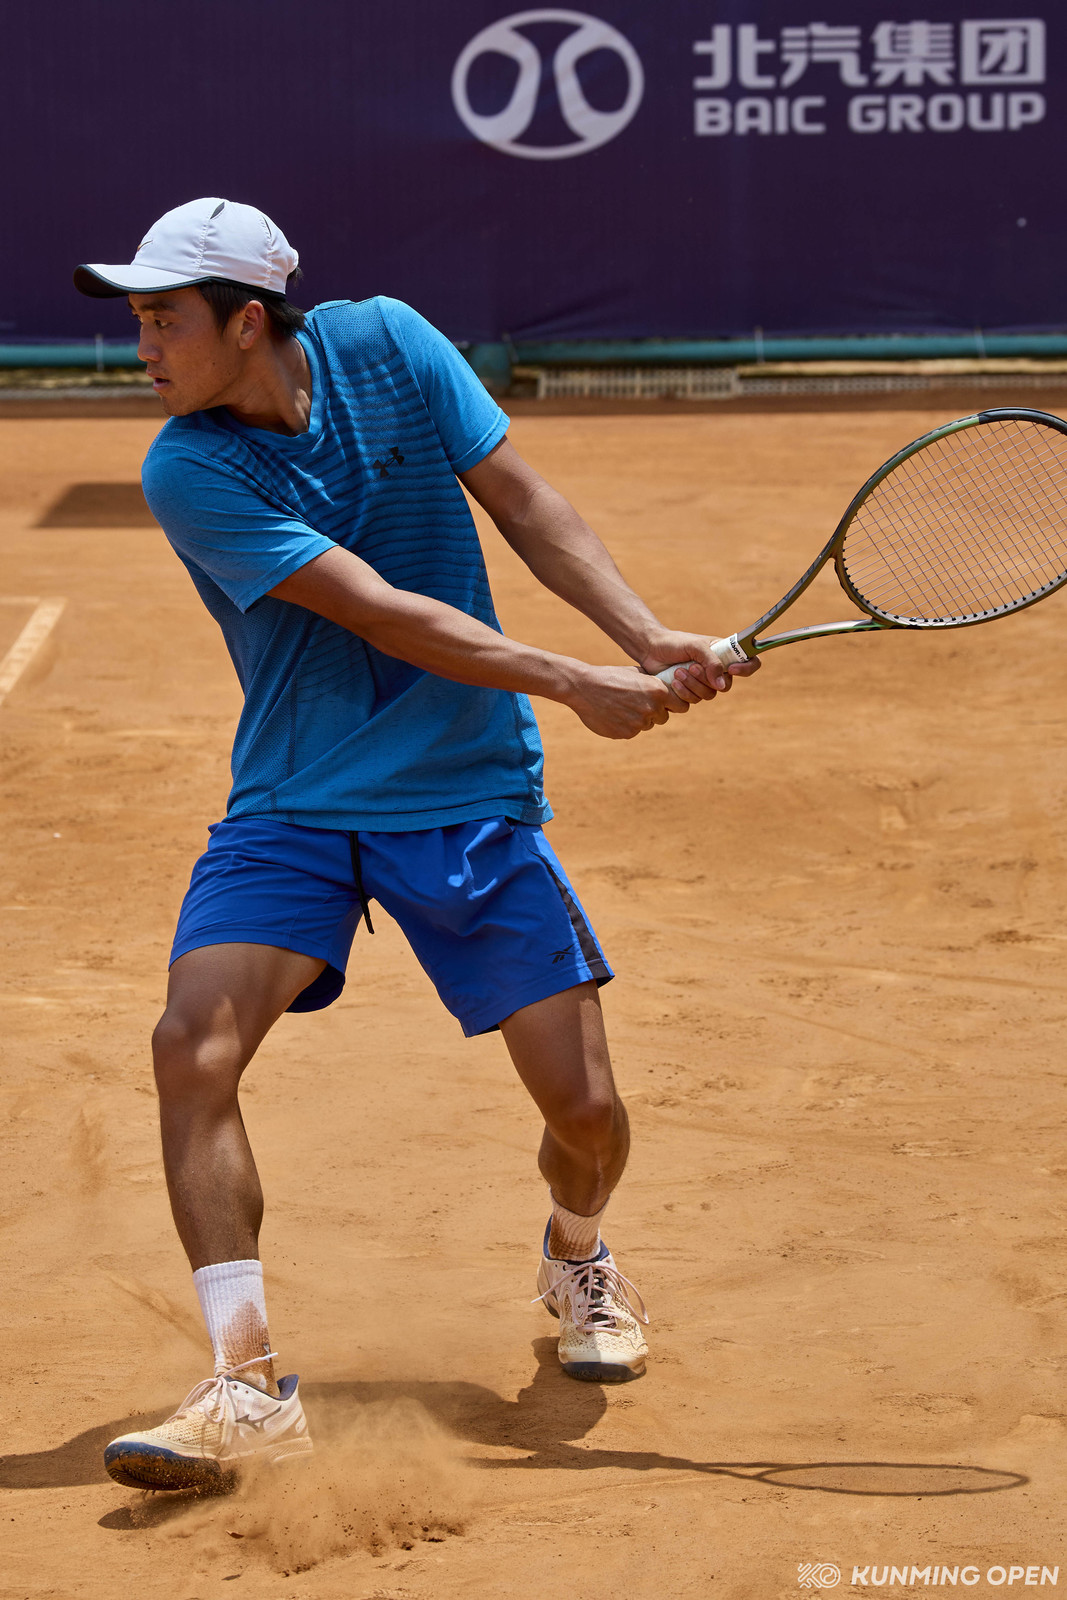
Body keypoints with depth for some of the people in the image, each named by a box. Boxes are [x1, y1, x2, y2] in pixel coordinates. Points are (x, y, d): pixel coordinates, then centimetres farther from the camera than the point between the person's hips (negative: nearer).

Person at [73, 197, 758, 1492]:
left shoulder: (388, 344, -6)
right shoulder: (188, 473, -16)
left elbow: (520, 500, -1)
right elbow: (382, 613, -22)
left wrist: (646, 636, -14)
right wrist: (577, 686, -26)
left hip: (471, 799, 2)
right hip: (291, 812, -1)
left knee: (582, 1104, -3)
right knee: (192, 1044, -24)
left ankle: (577, 1258, 33)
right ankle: (245, 1385, -18)